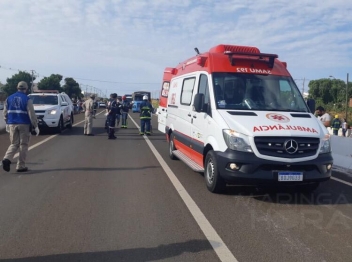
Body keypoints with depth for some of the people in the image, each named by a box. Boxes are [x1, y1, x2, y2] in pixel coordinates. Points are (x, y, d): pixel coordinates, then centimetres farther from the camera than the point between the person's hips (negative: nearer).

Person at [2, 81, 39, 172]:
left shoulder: (9, 99, 7)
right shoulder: (27, 99, -7)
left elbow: (5, 113, 11)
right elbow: (31, 114, -10)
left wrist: (7, 124, 22)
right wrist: (35, 126, -6)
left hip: (12, 124, 4)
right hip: (24, 125, -4)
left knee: (14, 144, 13)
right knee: (23, 145, 5)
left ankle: (7, 158, -13)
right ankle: (21, 166, 7)